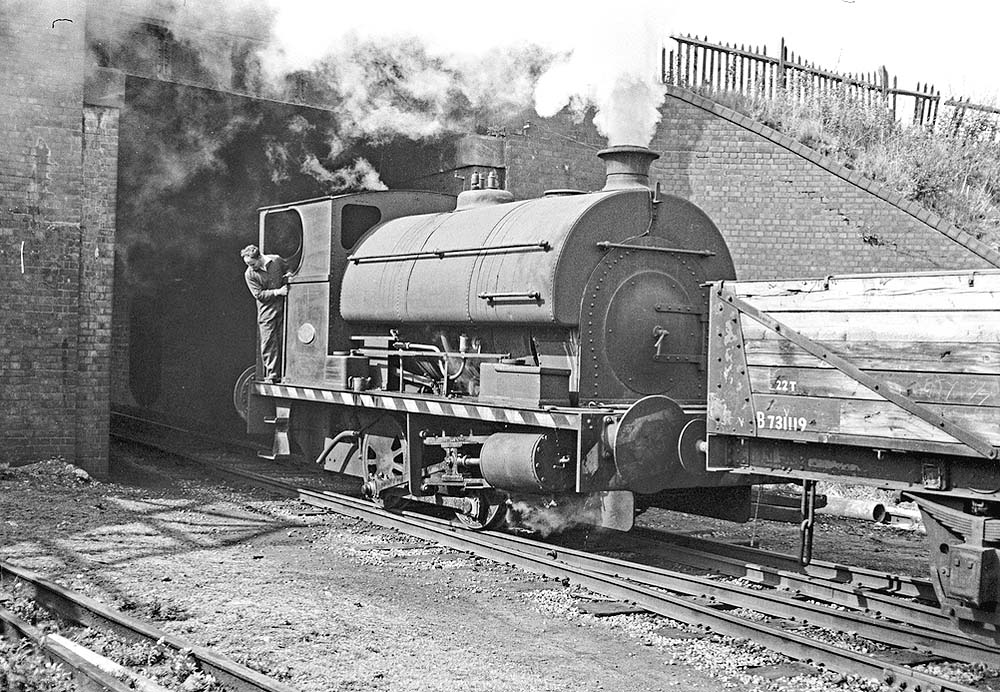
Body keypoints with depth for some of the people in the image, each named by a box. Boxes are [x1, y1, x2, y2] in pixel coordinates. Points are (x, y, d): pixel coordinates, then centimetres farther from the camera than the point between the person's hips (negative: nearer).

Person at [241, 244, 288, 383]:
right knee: (268, 343, -4)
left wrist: (287, 279, -3)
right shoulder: (249, 274, -7)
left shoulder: (276, 261, -1)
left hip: (282, 309, 1)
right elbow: (259, 295, -10)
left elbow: (288, 271, 19)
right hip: (267, 313, -1)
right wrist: (278, 291, -17)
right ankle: (270, 375, 3)